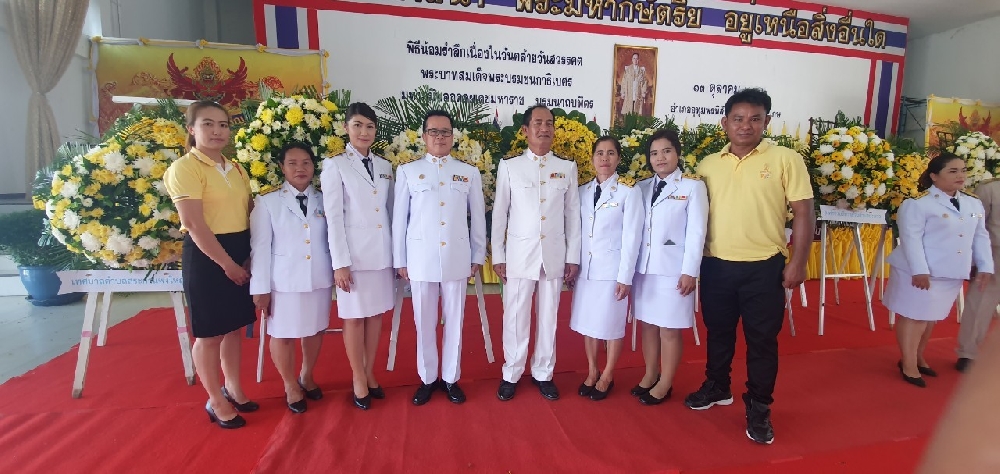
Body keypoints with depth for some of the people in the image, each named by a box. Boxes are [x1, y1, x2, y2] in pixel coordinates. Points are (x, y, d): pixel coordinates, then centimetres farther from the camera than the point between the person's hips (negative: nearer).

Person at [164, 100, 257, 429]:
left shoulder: (236, 170, 11)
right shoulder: (184, 168, -9)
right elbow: (195, 224, -17)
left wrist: (248, 256, 0)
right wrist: (227, 263, -16)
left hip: (240, 254, 7)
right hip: (206, 255, -7)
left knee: (234, 327, 17)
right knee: (209, 333, 7)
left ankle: (232, 388, 35)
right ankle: (216, 401, 24)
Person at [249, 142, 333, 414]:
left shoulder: (323, 200, 4)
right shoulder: (267, 202, -3)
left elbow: (331, 239, 6)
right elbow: (260, 247, -4)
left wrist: (337, 271, 3)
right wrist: (261, 288, -6)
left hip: (320, 279, 3)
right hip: (284, 281, -2)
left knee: (315, 331, 14)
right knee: (283, 335, 8)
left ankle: (306, 377, 39)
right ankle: (291, 386, 31)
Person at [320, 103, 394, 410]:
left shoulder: (384, 166, 10)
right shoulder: (335, 165, -3)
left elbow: (390, 212, 11)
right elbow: (333, 217, -8)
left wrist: (397, 253, 8)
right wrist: (340, 262, -13)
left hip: (382, 253, 5)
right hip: (353, 253, -4)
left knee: (376, 314, 11)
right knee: (354, 317, 5)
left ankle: (370, 374, 27)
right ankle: (359, 380, 20)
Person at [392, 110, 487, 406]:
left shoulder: (469, 173, 7)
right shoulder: (408, 171, 4)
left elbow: (478, 218, 9)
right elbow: (399, 219, 4)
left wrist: (478, 256, 7)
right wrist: (400, 260, 3)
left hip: (457, 258, 1)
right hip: (421, 258, 0)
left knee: (454, 321, 9)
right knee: (424, 322, 9)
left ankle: (451, 378, 25)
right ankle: (427, 379, 26)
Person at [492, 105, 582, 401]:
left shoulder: (567, 168, 7)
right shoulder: (509, 167, 2)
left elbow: (573, 215, 7)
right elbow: (499, 214, 2)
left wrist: (573, 256, 4)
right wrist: (498, 256, -1)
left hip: (554, 255, 2)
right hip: (519, 254, -1)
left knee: (548, 318, 10)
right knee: (515, 317, 6)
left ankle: (543, 374, 26)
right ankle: (511, 374, 23)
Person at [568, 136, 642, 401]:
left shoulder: (629, 191, -6)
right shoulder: (583, 191, 7)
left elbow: (631, 236, -9)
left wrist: (625, 276, -12)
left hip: (612, 269, -4)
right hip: (585, 268, 4)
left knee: (611, 325, 8)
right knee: (587, 323, 12)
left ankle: (607, 376, 26)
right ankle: (592, 372, 30)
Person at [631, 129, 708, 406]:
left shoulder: (693, 186, -3)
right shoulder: (643, 188, 9)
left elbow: (696, 232, -7)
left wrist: (689, 271, -11)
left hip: (673, 268, -4)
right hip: (644, 267, 4)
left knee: (670, 329, 4)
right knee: (648, 324, 13)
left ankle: (665, 384, 20)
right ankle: (649, 376, 28)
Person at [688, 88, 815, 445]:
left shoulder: (786, 160, -3)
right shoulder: (708, 165, 6)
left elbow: (803, 214, -3)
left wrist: (797, 263, -9)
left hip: (764, 267, -3)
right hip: (716, 266, 3)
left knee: (762, 340, 7)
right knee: (718, 332, 17)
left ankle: (758, 408, 24)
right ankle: (717, 388, 37)